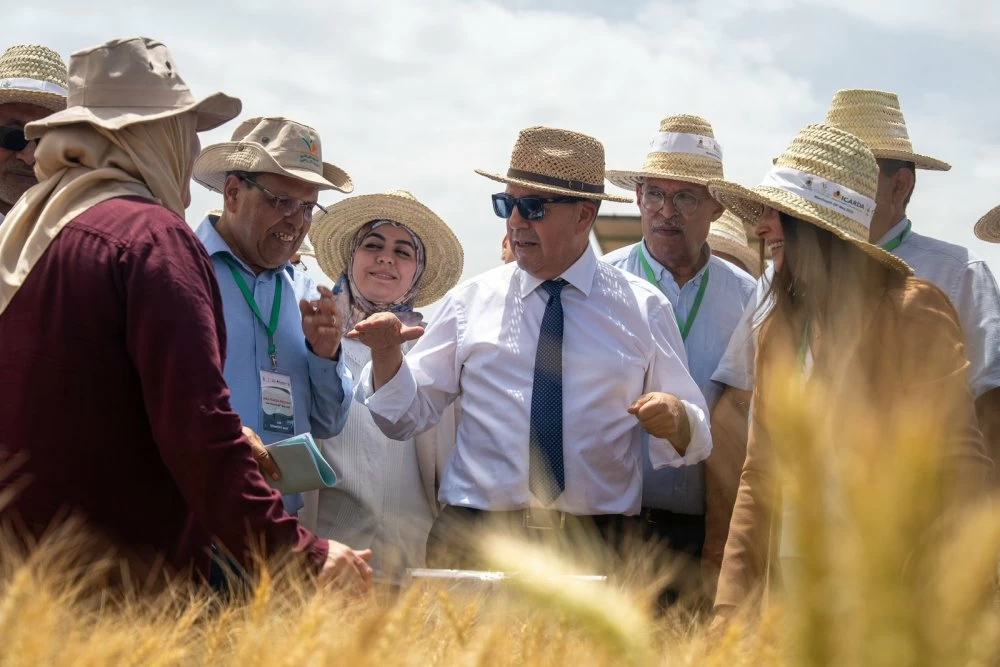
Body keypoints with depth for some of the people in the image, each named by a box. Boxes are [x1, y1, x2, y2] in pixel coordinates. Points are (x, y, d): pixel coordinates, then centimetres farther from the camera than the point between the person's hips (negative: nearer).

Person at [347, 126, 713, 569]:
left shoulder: (644, 308, 7)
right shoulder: (469, 301, 8)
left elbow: (692, 439, 7)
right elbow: (407, 416, 8)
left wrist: (675, 420, -16)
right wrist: (386, 355, -10)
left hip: (594, 549, 0)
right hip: (472, 540, 1)